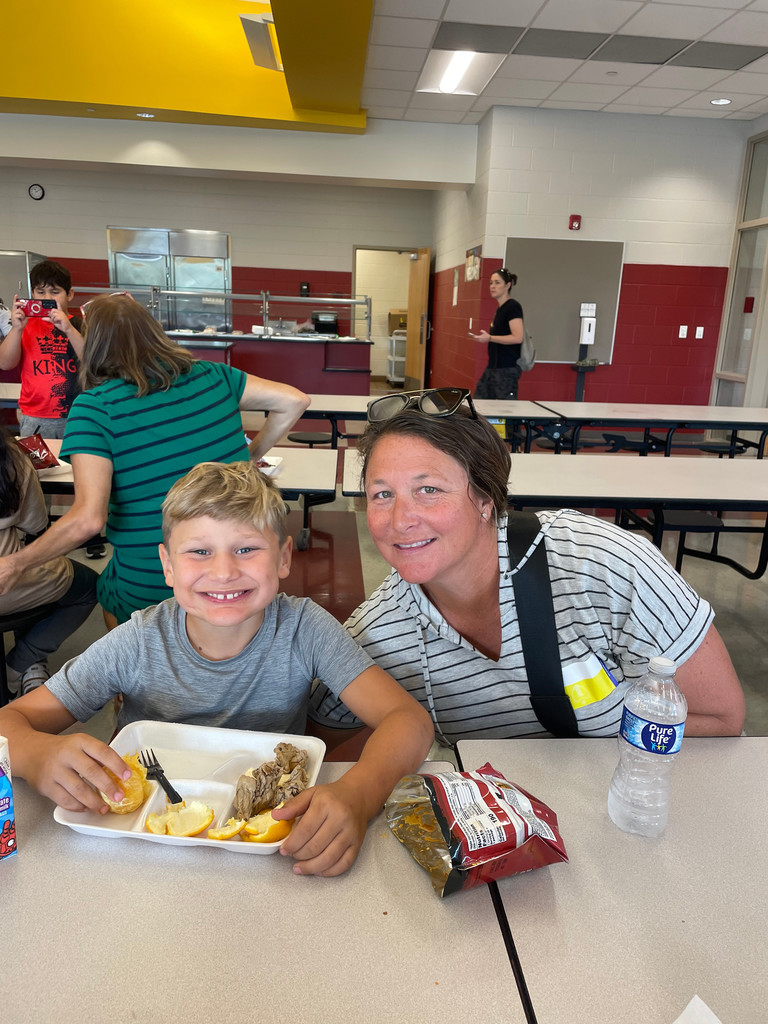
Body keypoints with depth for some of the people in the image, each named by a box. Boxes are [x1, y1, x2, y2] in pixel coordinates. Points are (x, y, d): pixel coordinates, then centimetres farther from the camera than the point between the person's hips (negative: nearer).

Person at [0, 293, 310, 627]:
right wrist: (252, 454, 10)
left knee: (108, 591, 32)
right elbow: (294, 400, -1)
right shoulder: (210, 374, -3)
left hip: (150, 592, -4)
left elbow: (87, 519, -23)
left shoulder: (94, 407, -14)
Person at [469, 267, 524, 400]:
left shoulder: (513, 307, -11)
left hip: (507, 369, -10)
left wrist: (490, 338, -19)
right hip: (493, 367, 10)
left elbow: (518, 338, -21)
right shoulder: (500, 309, 16)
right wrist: (484, 337, 14)